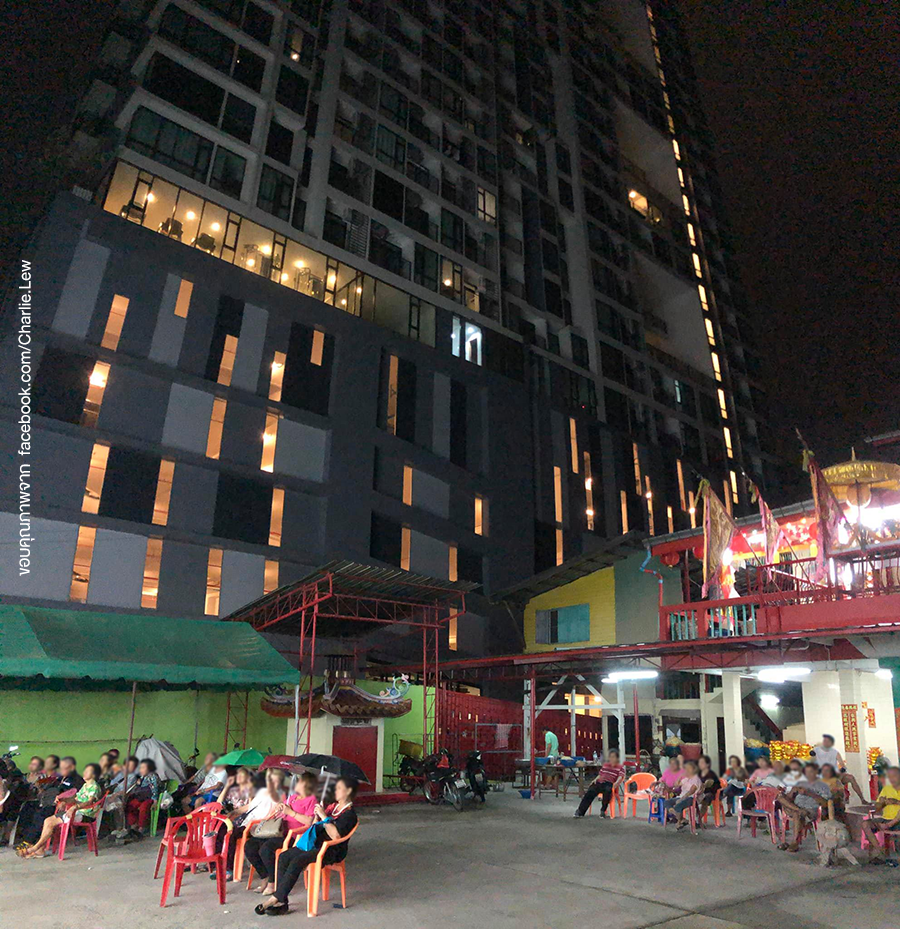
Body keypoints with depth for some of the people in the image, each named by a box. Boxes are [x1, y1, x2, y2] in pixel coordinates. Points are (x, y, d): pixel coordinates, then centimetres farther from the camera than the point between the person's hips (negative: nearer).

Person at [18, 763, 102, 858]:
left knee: (50, 823, -14)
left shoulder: (94, 787, -10)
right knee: (47, 821, -4)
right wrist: (64, 802, 6)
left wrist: (74, 807, -35)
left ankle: (35, 848, -3)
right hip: (76, 812, 9)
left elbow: (89, 802, -23)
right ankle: (40, 850, -5)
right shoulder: (85, 785, 21)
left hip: (83, 814, -9)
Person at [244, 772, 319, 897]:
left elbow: (309, 821, -17)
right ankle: (265, 878, 5)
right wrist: (279, 809, 10)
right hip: (280, 831, 9)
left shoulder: (311, 800, -3)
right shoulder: (292, 797, 24)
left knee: (266, 849, -29)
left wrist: (290, 812, -13)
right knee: (249, 845, -5)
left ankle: (272, 882, -9)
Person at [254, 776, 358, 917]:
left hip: (332, 851, -8)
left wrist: (324, 816, -17)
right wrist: (317, 815, 2)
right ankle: (282, 904, -14)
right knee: (284, 857, -10)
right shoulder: (334, 806, 18)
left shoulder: (349, 813, -9)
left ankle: (276, 898, -20)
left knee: (297, 861, -28)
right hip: (316, 844, 9)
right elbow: (316, 825, 23)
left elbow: (336, 835, -23)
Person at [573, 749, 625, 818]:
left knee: (607, 791, -40)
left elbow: (621, 777, -6)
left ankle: (603, 811, -20)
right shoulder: (605, 765, 27)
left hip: (609, 784, -4)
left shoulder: (620, 768, 11)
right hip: (599, 782, 4)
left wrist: (616, 784, -27)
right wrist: (595, 779, 9)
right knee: (590, 792, -24)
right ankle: (580, 811, -23)